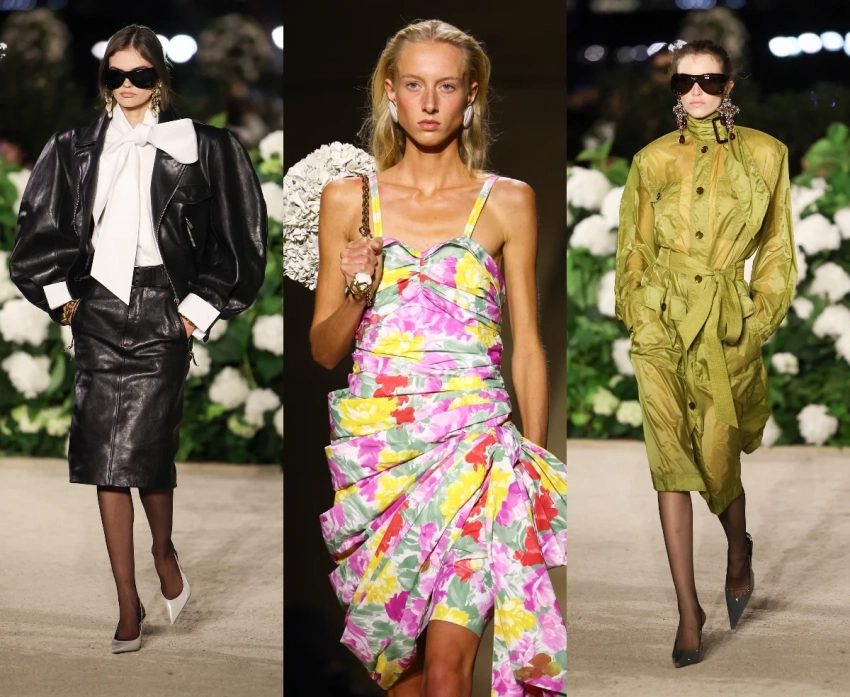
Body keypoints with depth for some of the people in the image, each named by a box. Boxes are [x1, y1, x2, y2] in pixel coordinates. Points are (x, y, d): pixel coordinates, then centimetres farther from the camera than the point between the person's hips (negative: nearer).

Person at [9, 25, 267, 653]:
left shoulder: (197, 147, 0)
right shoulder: (78, 149, 11)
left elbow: (236, 236, 0)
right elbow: (41, 226, 18)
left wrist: (201, 306, -3)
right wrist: (60, 291, 9)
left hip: (161, 312, -3)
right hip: (98, 310, 3)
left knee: (144, 451, -9)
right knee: (105, 461, -1)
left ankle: (163, 551, 24)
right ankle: (129, 607, 5)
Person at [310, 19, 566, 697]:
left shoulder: (509, 202, 4)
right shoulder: (349, 199, 7)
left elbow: (527, 346, 7)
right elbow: (323, 349, 10)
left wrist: (535, 462, 3)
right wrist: (356, 292, -9)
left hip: (474, 437, -2)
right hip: (373, 435, 2)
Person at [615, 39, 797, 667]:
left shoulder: (765, 155, 4)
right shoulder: (652, 160, 7)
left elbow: (778, 250, 8)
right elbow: (633, 248, 13)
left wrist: (760, 322, 0)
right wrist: (638, 313, 2)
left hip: (728, 322, -1)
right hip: (661, 320, 1)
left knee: (717, 459, 0)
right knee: (671, 459, -6)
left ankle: (740, 550, 35)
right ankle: (689, 609, -2)